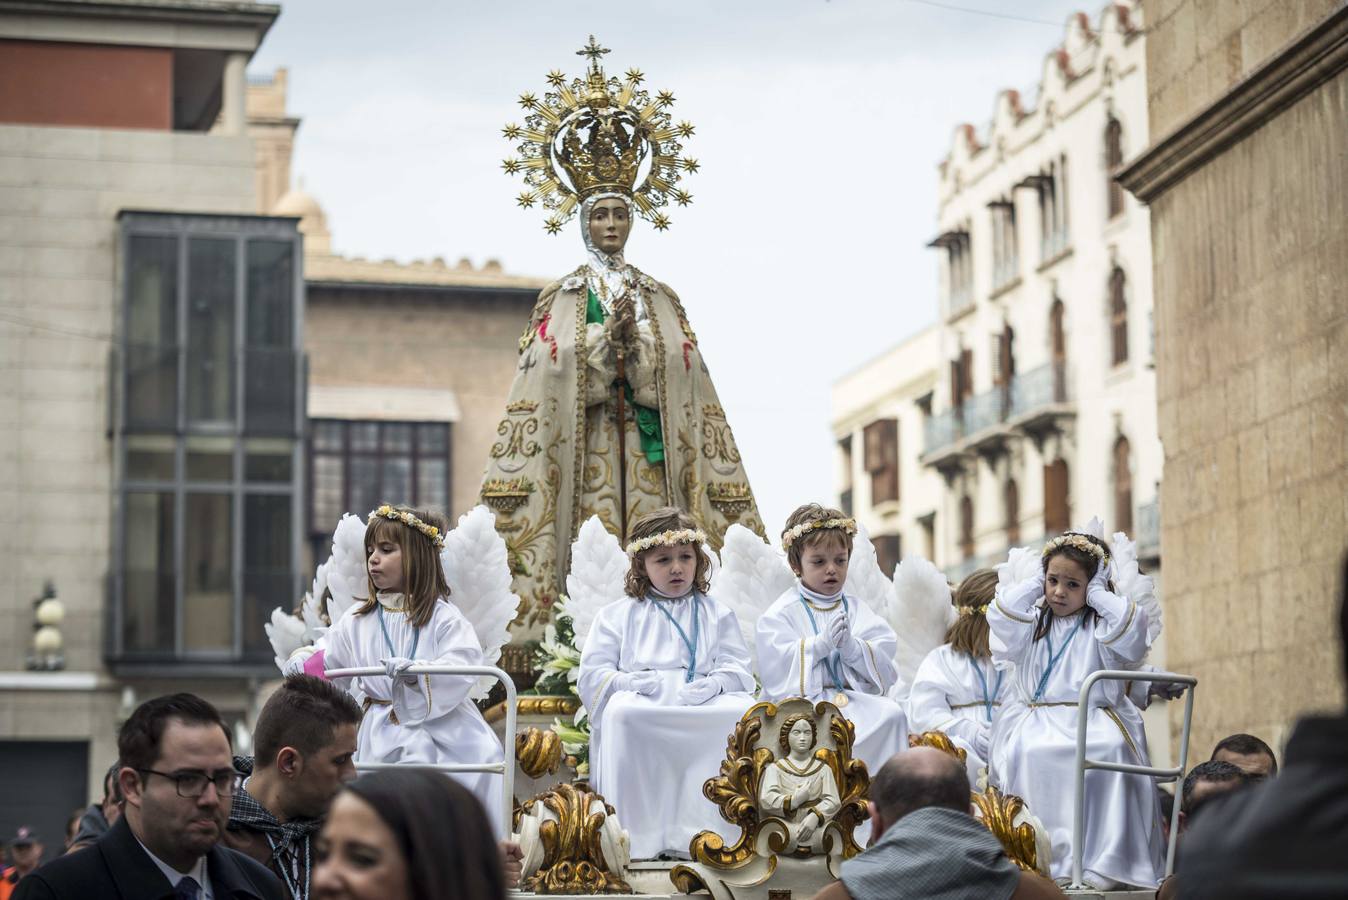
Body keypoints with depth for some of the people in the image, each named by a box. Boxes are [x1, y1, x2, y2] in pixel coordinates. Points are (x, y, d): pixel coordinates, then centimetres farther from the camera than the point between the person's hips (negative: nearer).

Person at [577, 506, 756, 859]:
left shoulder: (717, 614, 23)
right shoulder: (618, 615, 20)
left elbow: (737, 669, 10)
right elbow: (592, 675, 8)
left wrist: (712, 685, -14)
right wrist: (636, 682, -11)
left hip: (704, 705, 1)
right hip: (643, 705, -1)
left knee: (743, 712, -32)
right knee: (620, 712, -38)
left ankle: (699, 827, -32)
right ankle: (638, 833, -35)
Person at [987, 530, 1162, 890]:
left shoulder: (1101, 626, 15)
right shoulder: (1033, 622, 22)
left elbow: (1130, 631, -6)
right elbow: (1001, 617, 4)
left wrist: (1098, 593, 5)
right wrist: (1034, 584, 13)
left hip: (1092, 719, -2)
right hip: (1035, 718, 2)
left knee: (1110, 751, -35)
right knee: (1028, 753, -33)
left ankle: (1102, 861, -35)